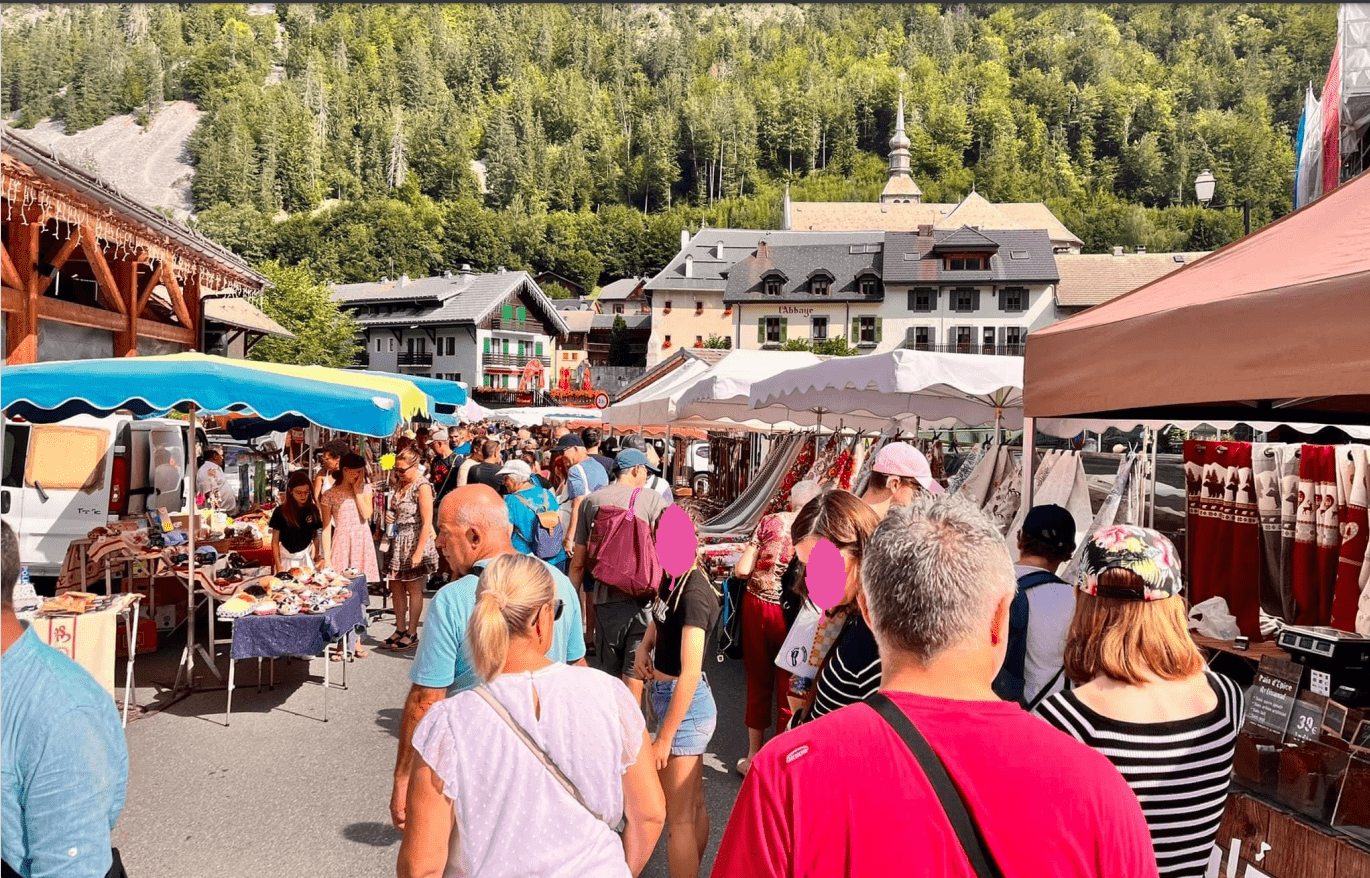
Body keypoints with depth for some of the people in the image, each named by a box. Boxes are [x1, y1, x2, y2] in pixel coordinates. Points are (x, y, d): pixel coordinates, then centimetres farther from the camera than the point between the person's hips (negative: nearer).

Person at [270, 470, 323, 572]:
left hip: (307, 558, 2)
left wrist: (317, 556, 1)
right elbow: (275, 541, -3)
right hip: (287, 559, -2)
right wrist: (278, 565, -7)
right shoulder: (280, 512, -7)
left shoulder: (313, 510, 1)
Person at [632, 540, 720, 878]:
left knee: (678, 817, 2)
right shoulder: (674, 578, 0)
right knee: (695, 805, 20)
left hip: (684, 703, -9)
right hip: (664, 693, 9)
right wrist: (644, 647, 3)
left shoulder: (695, 594, -24)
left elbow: (690, 674, -25)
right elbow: (660, 617, 23)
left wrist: (664, 737, -21)